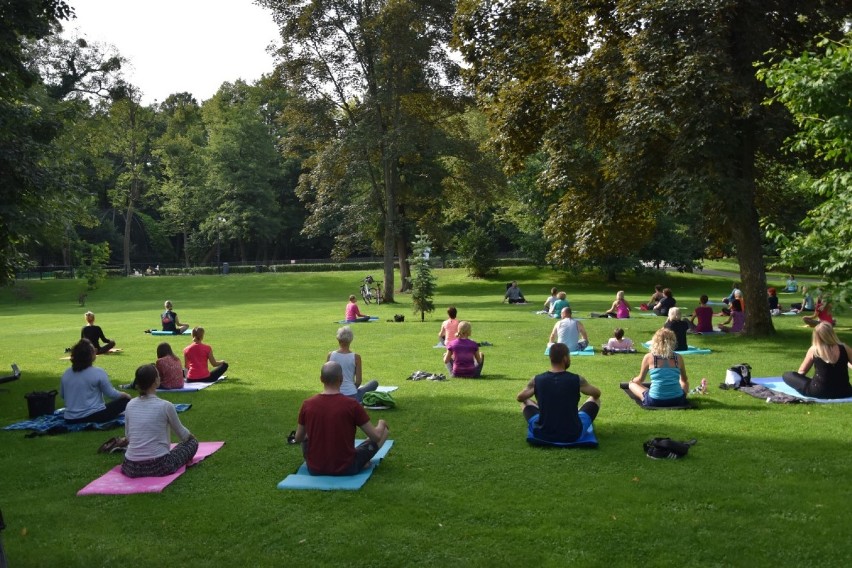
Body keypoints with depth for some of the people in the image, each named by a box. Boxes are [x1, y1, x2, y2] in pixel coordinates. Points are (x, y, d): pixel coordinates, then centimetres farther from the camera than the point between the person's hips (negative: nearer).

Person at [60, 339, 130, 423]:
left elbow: (62, 395, 13)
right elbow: (111, 394, -9)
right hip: (93, 416, -7)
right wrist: (125, 395, 10)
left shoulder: (66, 374, 1)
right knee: (125, 400, 3)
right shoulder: (98, 372, -15)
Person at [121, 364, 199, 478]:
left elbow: (128, 436, 17)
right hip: (159, 466, -7)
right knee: (192, 442, 18)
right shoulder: (165, 406, -10)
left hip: (131, 468, 7)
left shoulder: (130, 405, 3)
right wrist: (191, 436, 31)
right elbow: (181, 432, 7)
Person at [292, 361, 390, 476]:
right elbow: (376, 436, -8)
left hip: (314, 470, 3)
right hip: (346, 469, -3)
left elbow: (298, 439, 7)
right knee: (384, 431, 15)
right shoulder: (352, 405, -17)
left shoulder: (307, 405, -8)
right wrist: (381, 423, 15)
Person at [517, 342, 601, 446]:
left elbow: (520, 398, 10)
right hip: (572, 435, -1)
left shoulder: (537, 380, -9)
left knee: (525, 401, 26)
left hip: (542, 435, 1)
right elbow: (597, 393, 9)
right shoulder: (577, 380, -12)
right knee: (595, 399, 19)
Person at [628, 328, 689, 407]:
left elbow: (640, 379, 10)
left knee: (632, 384, 21)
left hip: (655, 402, -3)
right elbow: (684, 380, 20)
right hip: (677, 401, 3)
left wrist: (633, 380, 34)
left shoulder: (649, 357, -4)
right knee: (684, 383, 35)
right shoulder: (678, 358, 2)